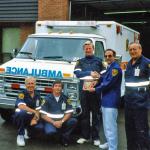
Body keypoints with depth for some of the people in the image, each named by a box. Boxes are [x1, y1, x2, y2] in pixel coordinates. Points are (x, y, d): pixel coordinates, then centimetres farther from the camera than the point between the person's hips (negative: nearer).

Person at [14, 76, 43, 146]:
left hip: (31, 118, 4)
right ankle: (20, 135, -17)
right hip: (20, 117, -4)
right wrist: (34, 111, -35)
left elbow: (38, 109, -1)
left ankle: (26, 128, 13)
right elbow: (21, 106, -30)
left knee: (40, 127, -21)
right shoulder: (22, 94, -12)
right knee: (21, 112, -37)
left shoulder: (37, 95, 3)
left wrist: (34, 119, -20)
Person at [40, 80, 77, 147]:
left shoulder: (65, 98, 3)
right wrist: (53, 122, -19)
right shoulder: (47, 98, -3)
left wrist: (61, 121, -17)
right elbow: (43, 115, -7)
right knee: (50, 131, -34)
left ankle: (64, 137, -2)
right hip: (50, 121, -3)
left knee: (74, 121, -24)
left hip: (62, 121, 3)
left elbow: (69, 113, 0)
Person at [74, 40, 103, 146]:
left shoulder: (98, 61, 10)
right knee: (85, 114, 7)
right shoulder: (81, 61, 12)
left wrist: (98, 76, -17)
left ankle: (96, 137, 10)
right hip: (84, 90, 1)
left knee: (96, 114, 2)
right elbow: (77, 73, -5)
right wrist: (90, 73, -15)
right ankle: (85, 136, 17)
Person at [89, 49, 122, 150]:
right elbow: (104, 80, 22)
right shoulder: (109, 68, 17)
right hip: (106, 99, 10)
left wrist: (95, 89, -9)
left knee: (110, 125, -10)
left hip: (111, 100, -10)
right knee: (106, 124, 20)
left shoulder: (115, 68, -14)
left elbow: (108, 84, -19)